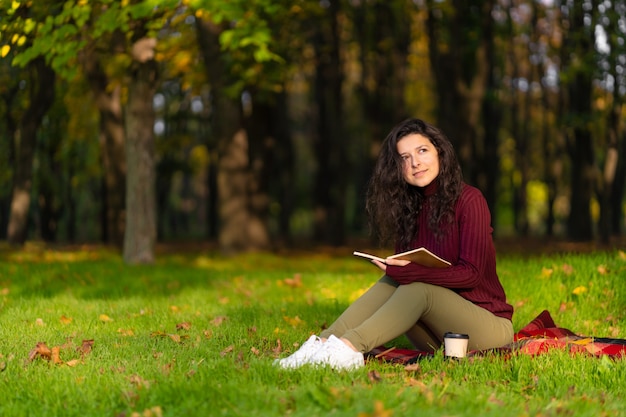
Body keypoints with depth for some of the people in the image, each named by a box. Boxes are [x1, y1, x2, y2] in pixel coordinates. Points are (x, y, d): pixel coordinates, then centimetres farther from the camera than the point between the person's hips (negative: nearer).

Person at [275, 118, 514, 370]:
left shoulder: (468, 200, -10)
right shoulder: (410, 207, 9)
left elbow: (471, 273, -17)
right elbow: (403, 273, 4)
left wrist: (411, 272, -29)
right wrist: (396, 270, -20)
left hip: (489, 326, -5)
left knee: (417, 288, -28)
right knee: (393, 281, -19)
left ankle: (350, 348, -45)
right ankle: (324, 344, -36)